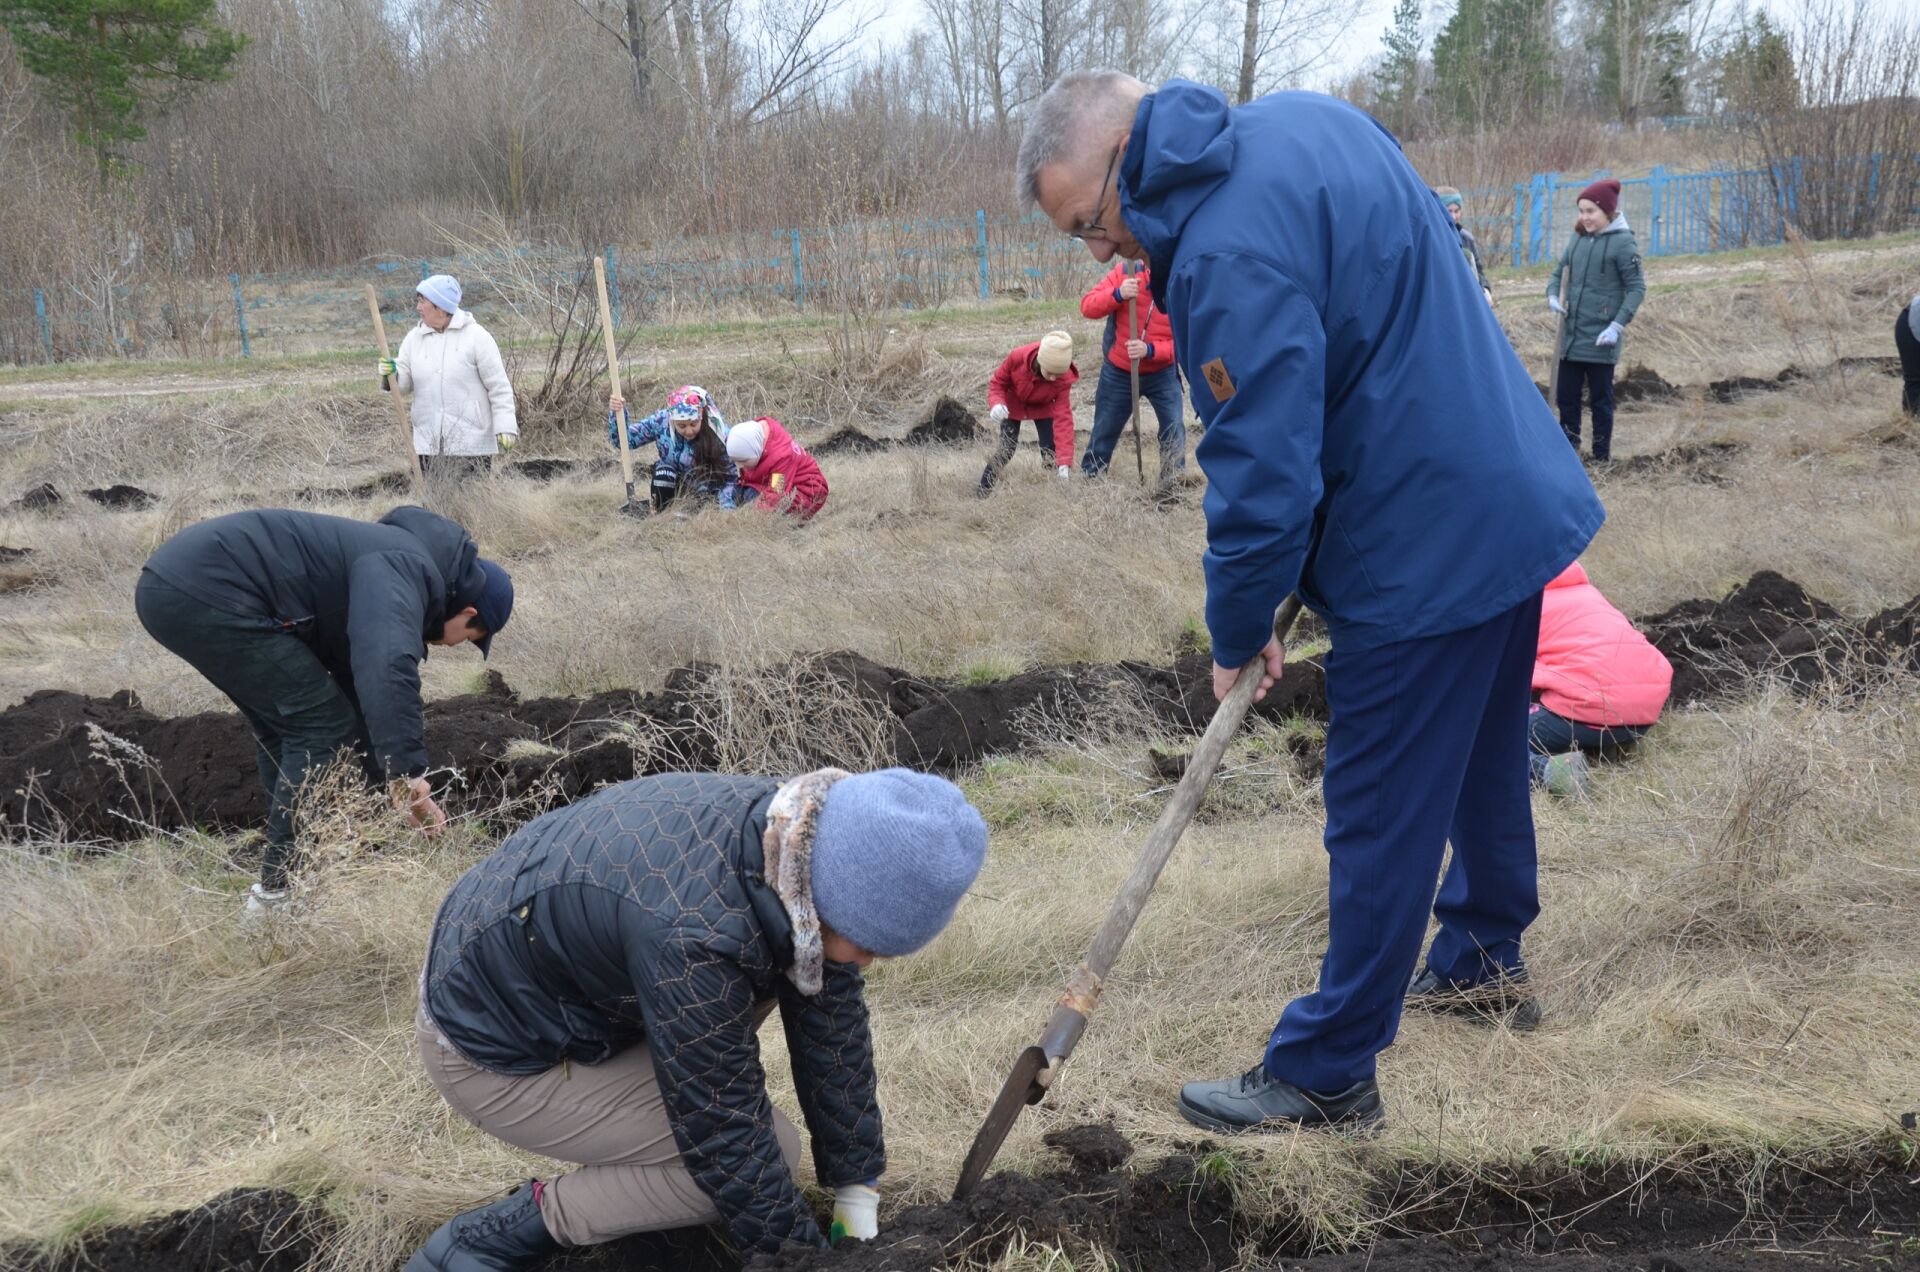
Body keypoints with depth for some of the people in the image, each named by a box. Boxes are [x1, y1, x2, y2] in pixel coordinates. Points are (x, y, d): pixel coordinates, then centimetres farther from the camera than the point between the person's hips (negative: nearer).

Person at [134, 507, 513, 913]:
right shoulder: (405, 570, -9)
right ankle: (280, 890, 1)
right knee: (322, 724, -4)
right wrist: (408, 772, -30)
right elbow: (389, 668, -29)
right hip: (207, 593, -11)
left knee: (286, 724, 22)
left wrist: (394, 779, 34)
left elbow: (361, 682, 32)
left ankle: (283, 874, 28)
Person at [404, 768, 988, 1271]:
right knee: (770, 1147, -12)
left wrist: (857, 1193, 2)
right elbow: (728, 1135, -25)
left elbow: (831, 1027, -3)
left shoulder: (800, 838, -13)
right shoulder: (694, 933, -38)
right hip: (494, 1050, -8)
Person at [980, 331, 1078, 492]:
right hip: (1012, 405, -1)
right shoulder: (1017, 358, -37)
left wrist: (1065, 462, -43)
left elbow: (1063, 418, -36)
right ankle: (982, 492, 1)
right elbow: (997, 382, -19)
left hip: (1043, 408, 1)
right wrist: (996, 403, -43)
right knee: (1006, 449, -11)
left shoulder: (1063, 380, -34)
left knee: (1050, 450, -8)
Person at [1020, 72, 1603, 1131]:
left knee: (1380, 817, 1)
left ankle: (1324, 1075, 13)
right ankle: (1484, 954, 47)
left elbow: (1263, 480, -24)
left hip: (1426, 554, -10)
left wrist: (1237, 634, -7)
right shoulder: (1306, 120, 4)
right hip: (1519, 495, 10)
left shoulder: (1230, 255, -25)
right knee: (1483, 755, 26)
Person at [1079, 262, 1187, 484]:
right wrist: (1118, 294, -37)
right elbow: (1087, 306, -18)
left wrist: (1149, 350, -34)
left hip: (1162, 373, 0)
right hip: (1118, 371, 1)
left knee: (1174, 429, -10)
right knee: (1104, 431, 12)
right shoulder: (1124, 273, -15)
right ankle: (1090, 477, 29)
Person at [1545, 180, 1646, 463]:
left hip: (1600, 339, -5)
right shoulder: (1578, 238, 8)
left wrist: (1617, 325, -17)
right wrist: (1553, 295, -4)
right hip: (1571, 334, 6)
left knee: (1600, 398, 3)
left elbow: (1636, 288, -8)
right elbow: (1559, 272, 18)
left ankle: (1602, 454, 12)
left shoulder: (1623, 242, -9)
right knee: (1566, 395, 9)